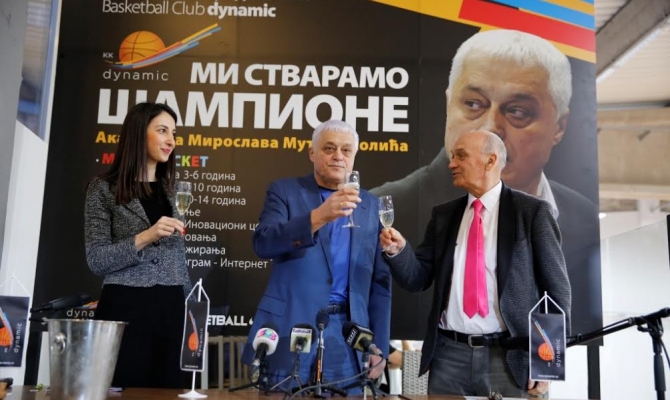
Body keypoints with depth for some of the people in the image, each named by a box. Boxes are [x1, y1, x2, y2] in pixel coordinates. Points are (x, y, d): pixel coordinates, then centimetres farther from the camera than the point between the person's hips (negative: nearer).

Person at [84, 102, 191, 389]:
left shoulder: (170, 191, 12)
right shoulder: (104, 188, -2)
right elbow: (96, 259, -9)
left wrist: (188, 313, 12)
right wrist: (144, 237, -22)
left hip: (169, 311, 5)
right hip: (124, 308, -4)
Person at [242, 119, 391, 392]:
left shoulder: (371, 206, 10)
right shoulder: (284, 191, 2)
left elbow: (380, 281, 10)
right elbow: (263, 244, -15)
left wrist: (379, 345, 5)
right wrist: (318, 216, -28)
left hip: (346, 336, 2)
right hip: (290, 332, -2)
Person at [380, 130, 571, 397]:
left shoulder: (531, 210, -2)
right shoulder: (443, 214, 9)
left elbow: (556, 288, -2)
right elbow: (418, 279, 8)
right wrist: (398, 250, -11)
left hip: (508, 358, -3)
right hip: (449, 355, 3)